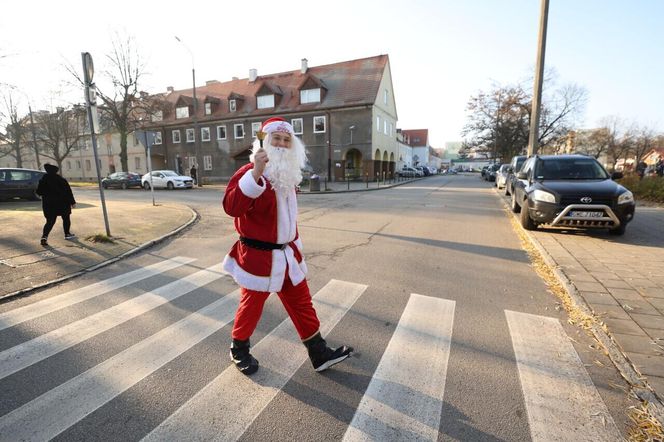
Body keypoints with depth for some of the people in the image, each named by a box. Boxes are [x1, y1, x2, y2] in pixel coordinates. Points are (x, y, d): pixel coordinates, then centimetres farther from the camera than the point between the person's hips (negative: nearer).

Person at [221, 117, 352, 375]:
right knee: (251, 306, 12)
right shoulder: (249, 172, -16)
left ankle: (319, 354, 28)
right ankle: (239, 350, 40)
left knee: (301, 303, 14)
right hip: (257, 256, -7)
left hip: (287, 254, 7)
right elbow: (232, 207, -34)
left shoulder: (287, 175, 10)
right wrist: (256, 173, -43)